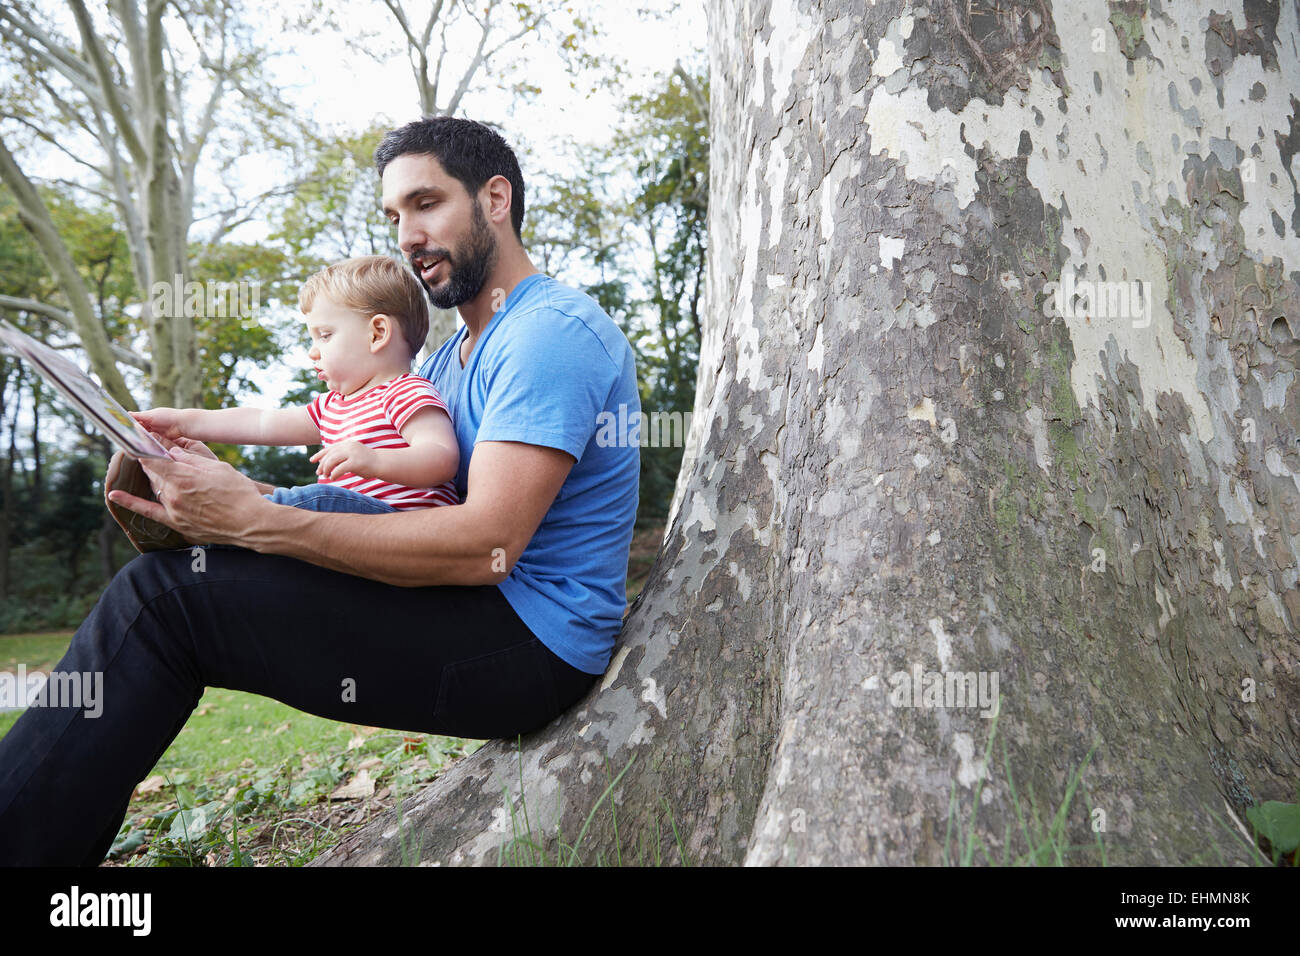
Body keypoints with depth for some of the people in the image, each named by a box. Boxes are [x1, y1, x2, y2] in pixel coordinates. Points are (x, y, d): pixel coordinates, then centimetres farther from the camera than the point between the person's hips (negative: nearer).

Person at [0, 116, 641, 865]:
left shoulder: (556, 330, -14)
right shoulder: (457, 353, 20)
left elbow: (485, 545, -25)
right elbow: (377, 500, 12)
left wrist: (254, 520, -24)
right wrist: (234, 489, -5)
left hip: (531, 642, -10)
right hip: (484, 618, 10)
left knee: (162, 598, -17)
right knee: (170, 578, 10)